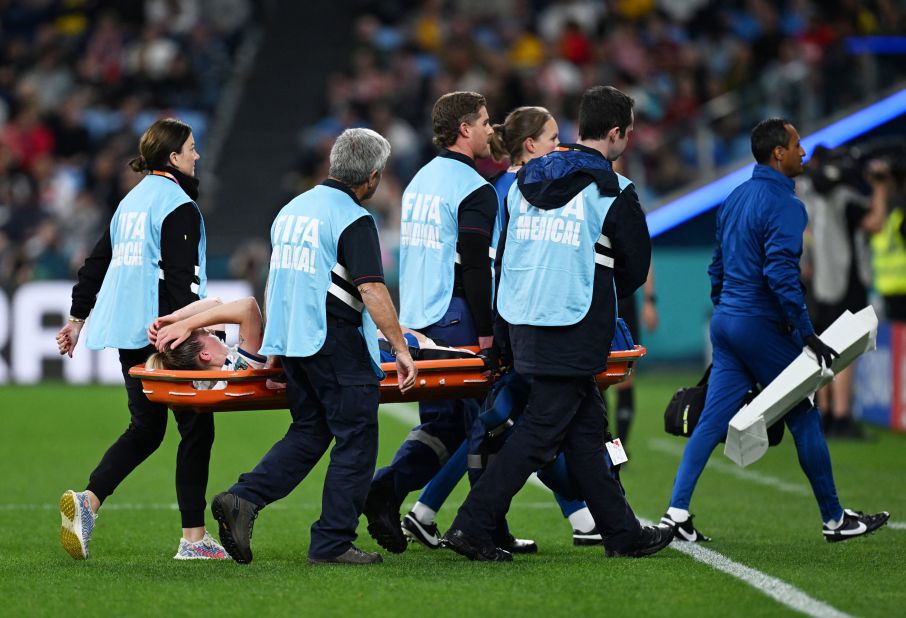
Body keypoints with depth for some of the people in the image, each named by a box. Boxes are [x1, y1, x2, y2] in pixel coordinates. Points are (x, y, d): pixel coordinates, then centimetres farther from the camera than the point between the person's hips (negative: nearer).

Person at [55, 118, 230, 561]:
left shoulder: (132, 201, 17)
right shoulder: (178, 205, -9)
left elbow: (96, 263, 20)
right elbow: (183, 277, -18)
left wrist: (77, 318, 26)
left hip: (127, 330, 9)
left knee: (145, 428, 12)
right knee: (196, 427, 1)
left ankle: (88, 501, -10)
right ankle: (194, 538, 1)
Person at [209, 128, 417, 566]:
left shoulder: (292, 209, 15)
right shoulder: (354, 220, -11)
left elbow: (274, 282, 22)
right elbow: (372, 291, -19)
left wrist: (272, 344, 31)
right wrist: (401, 349, -15)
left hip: (291, 343, 8)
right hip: (336, 344, -8)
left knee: (309, 432, 16)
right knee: (356, 439, 0)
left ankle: (242, 500, -2)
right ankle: (332, 543, -1)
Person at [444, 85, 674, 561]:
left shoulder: (525, 180, 10)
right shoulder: (613, 194, -9)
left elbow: (504, 253, 14)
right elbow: (636, 268, -1)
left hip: (521, 322, 8)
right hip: (574, 334, -8)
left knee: (587, 425, 14)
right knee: (540, 434, -4)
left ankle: (622, 532, 20)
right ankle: (471, 527, -8)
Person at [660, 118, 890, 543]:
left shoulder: (736, 199, 14)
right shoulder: (784, 205, -14)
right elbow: (780, 272, -24)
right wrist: (806, 333, -21)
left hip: (726, 321, 8)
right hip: (761, 327, -8)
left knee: (712, 420, 4)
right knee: (804, 417, 3)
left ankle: (677, 511, -6)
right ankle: (835, 519, 12)